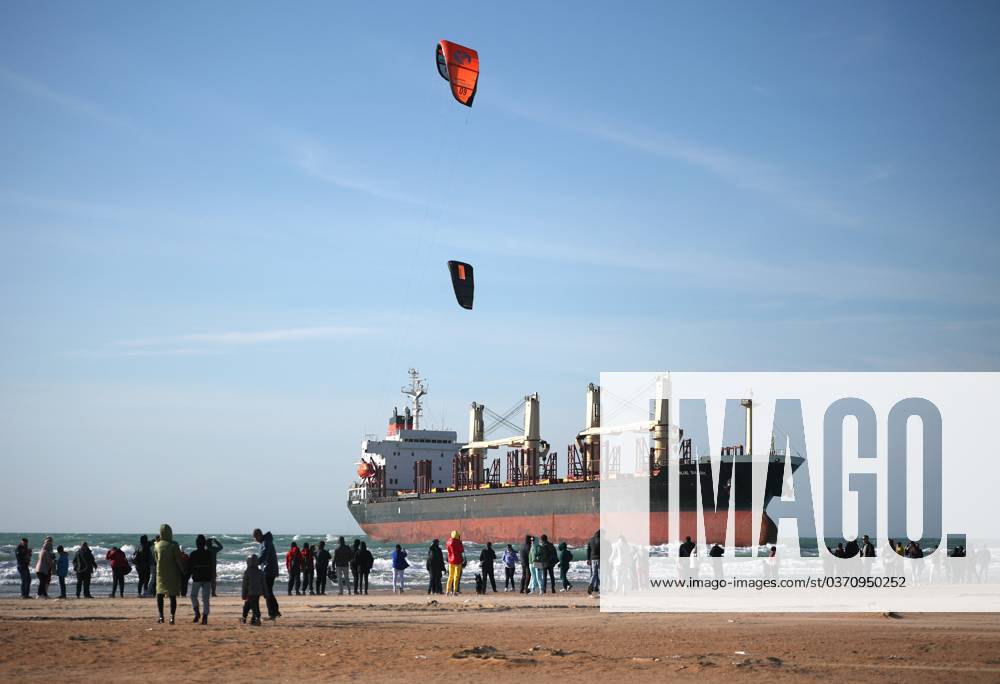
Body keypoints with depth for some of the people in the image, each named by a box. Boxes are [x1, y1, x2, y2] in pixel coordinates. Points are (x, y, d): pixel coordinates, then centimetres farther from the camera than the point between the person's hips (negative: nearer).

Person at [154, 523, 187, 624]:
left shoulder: (157, 546, -1)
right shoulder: (173, 545, -12)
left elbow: (156, 560, 10)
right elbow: (179, 560, -12)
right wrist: (183, 572, -1)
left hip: (161, 573, 2)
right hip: (173, 574, -2)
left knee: (160, 594, 13)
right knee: (173, 596, 2)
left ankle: (161, 616, 6)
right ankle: (172, 617, -4)